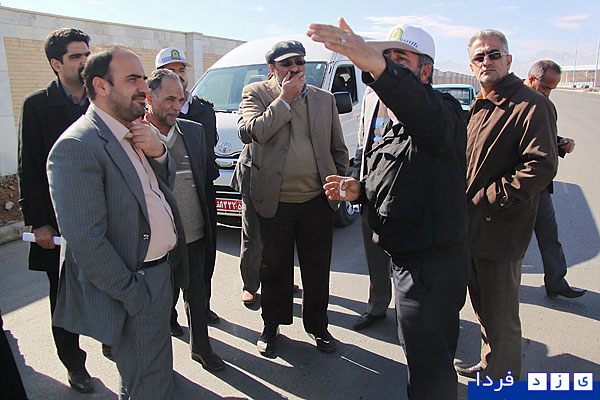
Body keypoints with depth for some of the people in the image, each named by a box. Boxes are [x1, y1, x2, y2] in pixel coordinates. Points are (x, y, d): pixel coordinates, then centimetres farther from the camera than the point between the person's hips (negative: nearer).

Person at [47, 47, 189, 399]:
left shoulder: (135, 131, 6)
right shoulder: (77, 147, -22)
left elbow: (165, 184, 14)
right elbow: (86, 241, -24)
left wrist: (158, 153, -7)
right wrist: (134, 294, -19)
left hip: (162, 268, 9)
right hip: (136, 285, -9)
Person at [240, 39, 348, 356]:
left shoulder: (325, 99, 10)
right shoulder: (255, 93, 1)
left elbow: (339, 148, 16)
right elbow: (258, 131, -18)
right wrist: (285, 98, -13)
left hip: (317, 202, 2)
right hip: (275, 202, -2)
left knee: (318, 270, 12)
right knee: (275, 269, 13)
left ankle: (317, 326, 33)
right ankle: (272, 325, 35)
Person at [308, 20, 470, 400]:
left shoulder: (442, 111, -17)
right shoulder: (395, 126, 13)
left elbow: (427, 114, -44)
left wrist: (376, 66, -59)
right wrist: (360, 190, 2)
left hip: (433, 265, -9)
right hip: (406, 259, 9)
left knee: (429, 367, 5)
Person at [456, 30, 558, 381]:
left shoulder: (531, 105, -14)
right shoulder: (480, 107, 15)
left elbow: (542, 166, -23)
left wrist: (489, 199, -21)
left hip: (500, 231, -9)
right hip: (473, 227, 9)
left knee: (500, 316, 5)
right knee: (483, 307, 22)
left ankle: (502, 380, 25)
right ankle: (490, 366, 41)